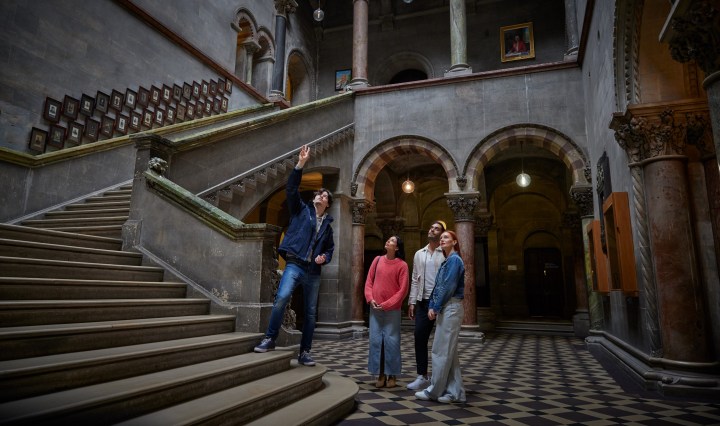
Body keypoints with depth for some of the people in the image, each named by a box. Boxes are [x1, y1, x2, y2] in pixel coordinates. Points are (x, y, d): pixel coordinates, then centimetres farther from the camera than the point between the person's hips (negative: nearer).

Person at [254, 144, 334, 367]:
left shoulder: (327, 225, 18)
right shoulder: (301, 210, 8)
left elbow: (330, 248, 26)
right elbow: (291, 189, -5)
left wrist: (325, 257, 2)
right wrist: (301, 164, -12)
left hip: (313, 271, 4)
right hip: (295, 264, -4)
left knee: (311, 312, 5)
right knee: (282, 297, -28)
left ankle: (304, 352, 16)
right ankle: (270, 338, -12)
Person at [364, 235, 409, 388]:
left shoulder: (402, 265, -5)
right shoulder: (377, 260, 7)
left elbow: (403, 290, -8)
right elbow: (369, 281, 10)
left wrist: (386, 304, -12)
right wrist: (370, 299, -5)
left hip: (392, 309, -4)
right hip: (375, 308, 4)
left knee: (391, 341, -1)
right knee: (376, 340, 4)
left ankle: (392, 375, 13)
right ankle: (381, 374, 15)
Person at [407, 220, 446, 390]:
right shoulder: (419, 254, 13)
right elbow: (414, 280, 12)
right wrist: (412, 302, 7)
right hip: (423, 302, 4)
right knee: (419, 337, 3)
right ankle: (422, 377, 15)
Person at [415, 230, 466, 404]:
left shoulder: (454, 260, -10)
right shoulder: (446, 261, 17)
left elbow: (449, 287, -17)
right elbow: (437, 286, 14)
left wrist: (436, 308, -13)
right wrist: (431, 306, 3)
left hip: (451, 308, -9)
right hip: (444, 308, 9)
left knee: (442, 350, -3)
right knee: (449, 351, 10)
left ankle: (434, 390, 7)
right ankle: (454, 392, 16)